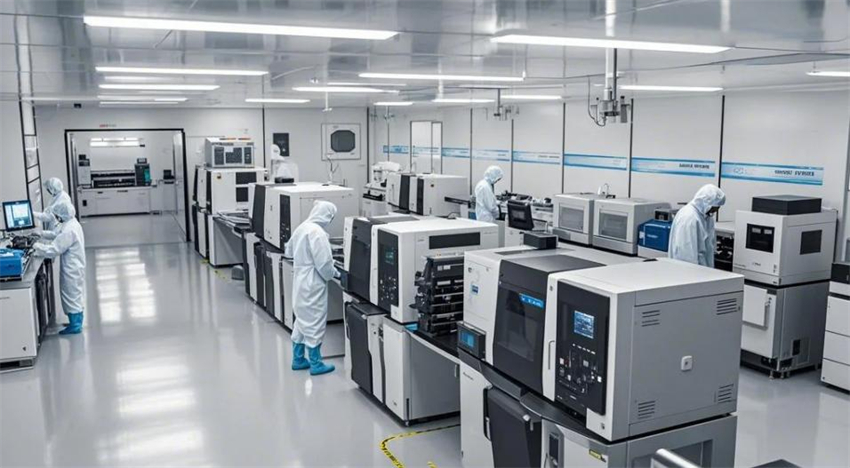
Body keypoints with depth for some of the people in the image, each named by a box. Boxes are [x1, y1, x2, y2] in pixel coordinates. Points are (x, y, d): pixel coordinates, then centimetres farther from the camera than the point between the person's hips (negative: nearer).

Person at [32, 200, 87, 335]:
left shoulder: (69, 230, -28)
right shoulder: (71, 223, 5)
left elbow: (53, 250, -27)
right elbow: (56, 234, 20)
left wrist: (37, 246, -13)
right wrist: (41, 234, 8)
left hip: (71, 268, -10)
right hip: (75, 266, 10)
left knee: (71, 295, 2)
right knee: (76, 294, 19)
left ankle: (75, 326, 11)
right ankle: (77, 321, 31)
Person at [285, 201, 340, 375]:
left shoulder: (301, 228, 7)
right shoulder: (317, 232, -21)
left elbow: (288, 252, 21)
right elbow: (323, 263, -22)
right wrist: (335, 274, -5)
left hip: (300, 282, 9)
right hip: (312, 285, -9)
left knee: (302, 321, 18)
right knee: (314, 322, 0)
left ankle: (298, 359, 26)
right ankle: (315, 364, 9)